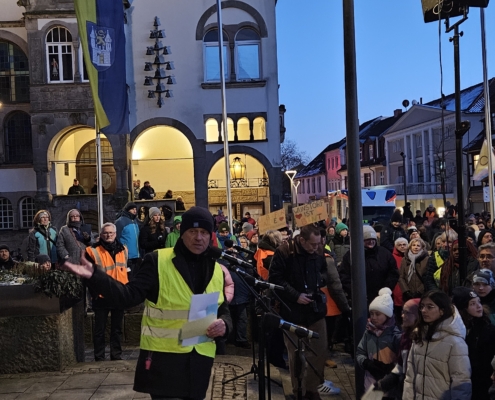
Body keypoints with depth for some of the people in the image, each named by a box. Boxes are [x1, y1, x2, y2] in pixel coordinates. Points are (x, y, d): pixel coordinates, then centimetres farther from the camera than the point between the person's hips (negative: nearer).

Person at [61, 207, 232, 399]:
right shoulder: (158, 261, -6)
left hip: (200, 358, 5)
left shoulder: (216, 270, 8)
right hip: (163, 356, -4)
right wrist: (94, 276, -25)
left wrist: (224, 324, -9)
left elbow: (224, 311, 14)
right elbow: (129, 296, -12)